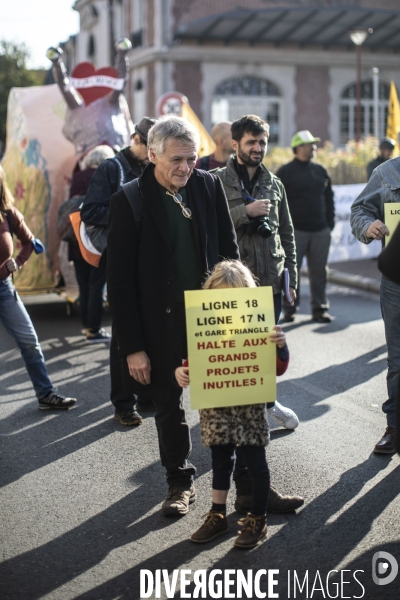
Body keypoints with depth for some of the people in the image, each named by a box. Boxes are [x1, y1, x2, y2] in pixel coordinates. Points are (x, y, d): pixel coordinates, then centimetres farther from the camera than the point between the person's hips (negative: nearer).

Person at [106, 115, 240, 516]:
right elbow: (120, 281, -10)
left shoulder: (209, 186, -2)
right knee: (168, 405, 14)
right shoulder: (129, 201, -11)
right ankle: (180, 482, 32)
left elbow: (229, 251, 7)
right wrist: (133, 347, -11)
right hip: (161, 323, -1)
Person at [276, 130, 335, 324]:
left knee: (319, 271, 6)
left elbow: (329, 198, 16)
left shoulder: (320, 171, 12)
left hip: (321, 231, 4)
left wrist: (330, 222, 9)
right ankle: (290, 309, 10)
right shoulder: (285, 172, -2)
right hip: (295, 230, -4)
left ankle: (320, 308, 14)